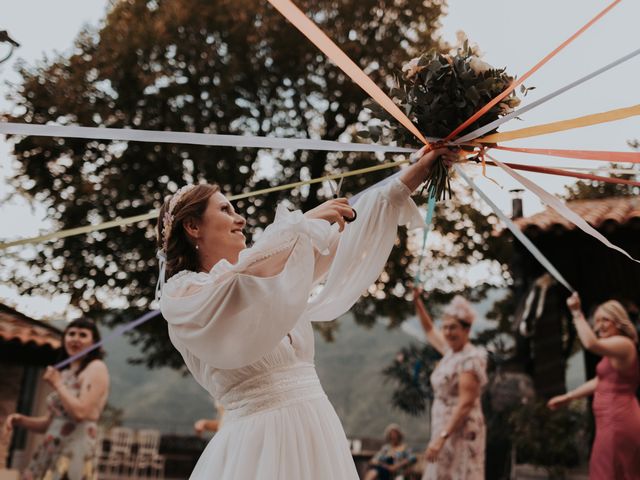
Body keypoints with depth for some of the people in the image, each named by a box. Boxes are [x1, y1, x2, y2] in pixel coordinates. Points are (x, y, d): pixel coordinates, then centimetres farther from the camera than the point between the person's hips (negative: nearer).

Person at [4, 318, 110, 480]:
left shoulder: (96, 368, -6)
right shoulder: (65, 374, 19)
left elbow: (80, 412, -19)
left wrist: (58, 384, -7)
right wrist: (21, 420, 5)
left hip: (74, 451, -8)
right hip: (49, 451, 8)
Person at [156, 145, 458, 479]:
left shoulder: (269, 273, 15)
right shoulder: (181, 294, -4)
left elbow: (341, 234, 14)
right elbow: (242, 277, -25)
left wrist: (415, 175, 13)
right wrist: (304, 222, -18)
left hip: (318, 432, 7)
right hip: (261, 441, -6)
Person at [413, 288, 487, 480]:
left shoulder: (470, 358, -15)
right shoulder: (451, 351, 10)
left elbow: (465, 403, -21)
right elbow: (430, 330, 29)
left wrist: (441, 437, -24)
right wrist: (417, 300, 22)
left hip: (461, 432, -9)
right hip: (445, 429, 9)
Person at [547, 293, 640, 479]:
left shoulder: (623, 344, -15)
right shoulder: (614, 349, 19)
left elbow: (591, 344, -35)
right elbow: (601, 382, 22)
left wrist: (577, 313, -26)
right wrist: (567, 397, 21)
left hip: (617, 421, -11)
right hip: (615, 420, 11)